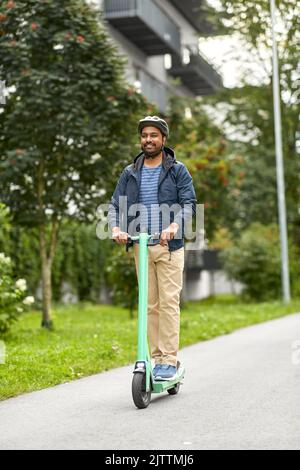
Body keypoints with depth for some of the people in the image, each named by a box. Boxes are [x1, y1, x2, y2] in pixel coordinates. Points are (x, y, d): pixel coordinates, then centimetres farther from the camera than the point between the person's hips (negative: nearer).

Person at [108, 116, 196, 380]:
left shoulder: (178, 171, 4)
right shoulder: (130, 174, 13)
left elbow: (189, 203, -5)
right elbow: (115, 205, 8)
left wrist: (175, 225, -25)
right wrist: (116, 227, -13)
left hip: (169, 246, -3)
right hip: (141, 246, 3)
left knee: (169, 302, -7)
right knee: (151, 305, 5)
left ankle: (169, 360, -4)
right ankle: (157, 357, 12)